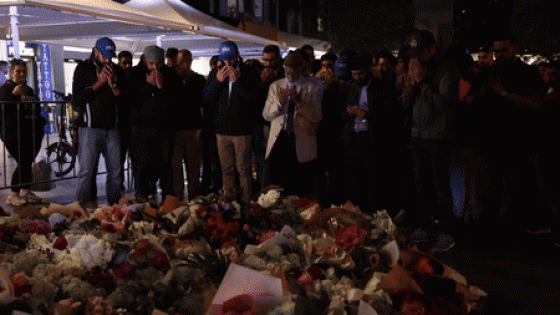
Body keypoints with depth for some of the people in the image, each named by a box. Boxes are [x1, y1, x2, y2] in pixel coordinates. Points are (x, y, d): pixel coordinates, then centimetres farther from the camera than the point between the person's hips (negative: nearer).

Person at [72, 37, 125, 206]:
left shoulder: (117, 71, 12)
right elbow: (76, 100, -7)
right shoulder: (83, 69, 3)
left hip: (112, 128, 3)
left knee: (115, 171, 3)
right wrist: (99, 83, -10)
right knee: (87, 171, -4)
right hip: (90, 127, -3)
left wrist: (112, 84, -9)